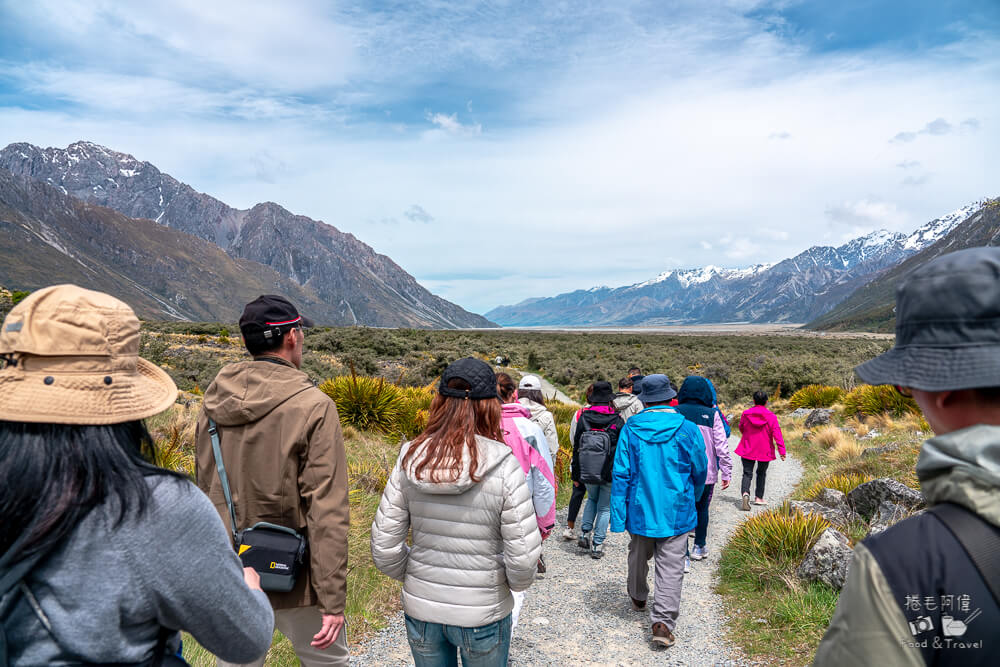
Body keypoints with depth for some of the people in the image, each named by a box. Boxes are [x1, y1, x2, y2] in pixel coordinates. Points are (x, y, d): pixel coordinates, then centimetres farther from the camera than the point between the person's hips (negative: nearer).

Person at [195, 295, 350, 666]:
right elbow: (327, 514, -20)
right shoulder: (313, 407, -18)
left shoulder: (215, 402, 0)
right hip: (290, 579, -5)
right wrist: (333, 601, -15)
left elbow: (205, 488, 10)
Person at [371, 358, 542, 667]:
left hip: (420, 608, 3)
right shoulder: (504, 466, -20)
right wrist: (516, 583, 3)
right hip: (483, 613, -2)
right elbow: (523, 558, -19)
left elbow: (384, 548, -7)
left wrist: (415, 577, 11)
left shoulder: (410, 459, -11)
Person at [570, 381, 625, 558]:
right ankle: (597, 545, 12)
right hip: (610, 472, -2)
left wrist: (575, 472, 8)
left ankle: (585, 533, 18)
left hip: (587, 471, 2)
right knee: (605, 508, 12)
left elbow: (576, 445, 0)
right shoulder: (618, 421, -9)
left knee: (592, 499, 28)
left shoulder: (582, 417, -5)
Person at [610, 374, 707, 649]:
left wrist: (618, 516, -2)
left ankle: (638, 598, 44)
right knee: (671, 566, 3)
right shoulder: (687, 429, -8)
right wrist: (693, 497, 25)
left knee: (639, 555, 22)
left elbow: (621, 474, -8)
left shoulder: (630, 429, -8)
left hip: (640, 509, 2)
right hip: (676, 512, -1)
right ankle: (663, 621, -6)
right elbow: (700, 471, 4)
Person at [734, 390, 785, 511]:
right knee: (761, 473, 18)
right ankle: (759, 498, 24)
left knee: (747, 474, 1)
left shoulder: (745, 414, -3)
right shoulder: (771, 416, -9)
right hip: (764, 451, 0)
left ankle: (745, 494, -24)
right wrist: (782, 451, -12)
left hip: (747, 450, 1)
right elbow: (777, 434, -13)